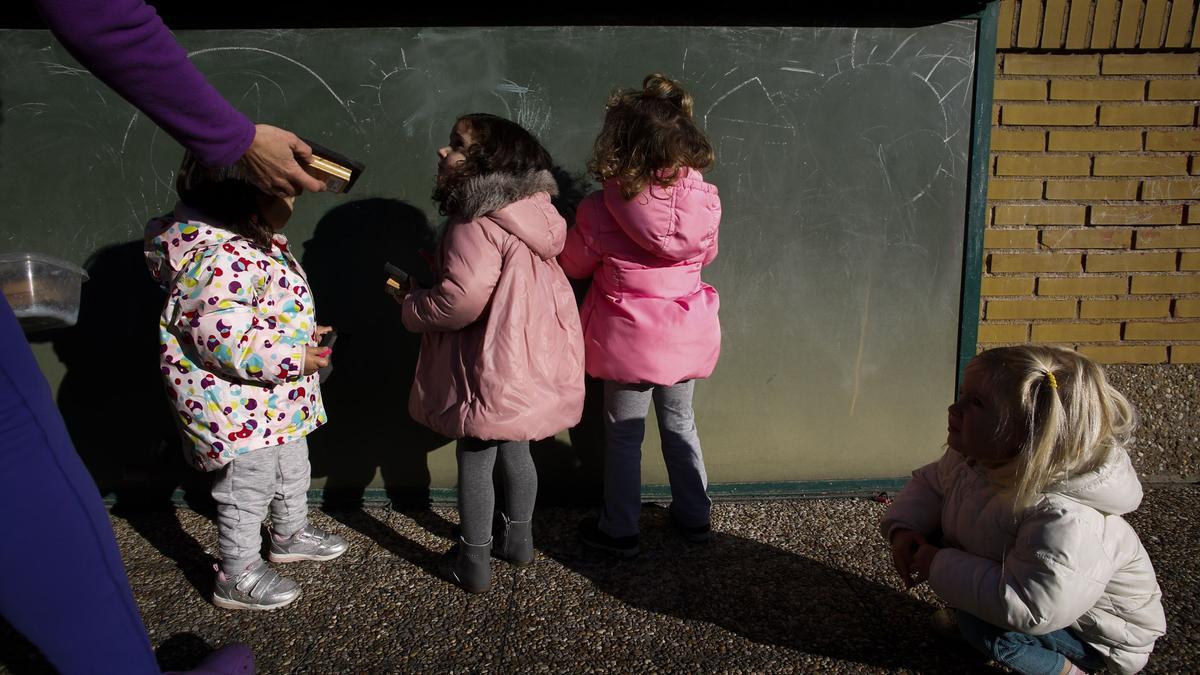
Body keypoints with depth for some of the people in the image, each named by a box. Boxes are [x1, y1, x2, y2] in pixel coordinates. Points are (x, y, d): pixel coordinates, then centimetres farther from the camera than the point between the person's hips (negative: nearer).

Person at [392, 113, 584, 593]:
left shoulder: (478, 225, -22)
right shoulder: (531, 214, 6)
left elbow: (463, 299, -28)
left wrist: (411, 303, -9)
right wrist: (443, 268, 15)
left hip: (491, 368, -8)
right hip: (533, 358, 8)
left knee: (474, 461, 5)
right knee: (514, 450, 21)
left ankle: (473, 564, 17)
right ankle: (518, 540, 37)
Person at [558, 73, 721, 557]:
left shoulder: (600, 211, -21)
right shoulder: (704, 200, -11)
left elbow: (574, 266, -3)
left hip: (630, 339, -4)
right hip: (687, 336, 4)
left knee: (623, 435, 13)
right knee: (679, 423, 22)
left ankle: (619, 531, 27)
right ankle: (696, 517, 35)